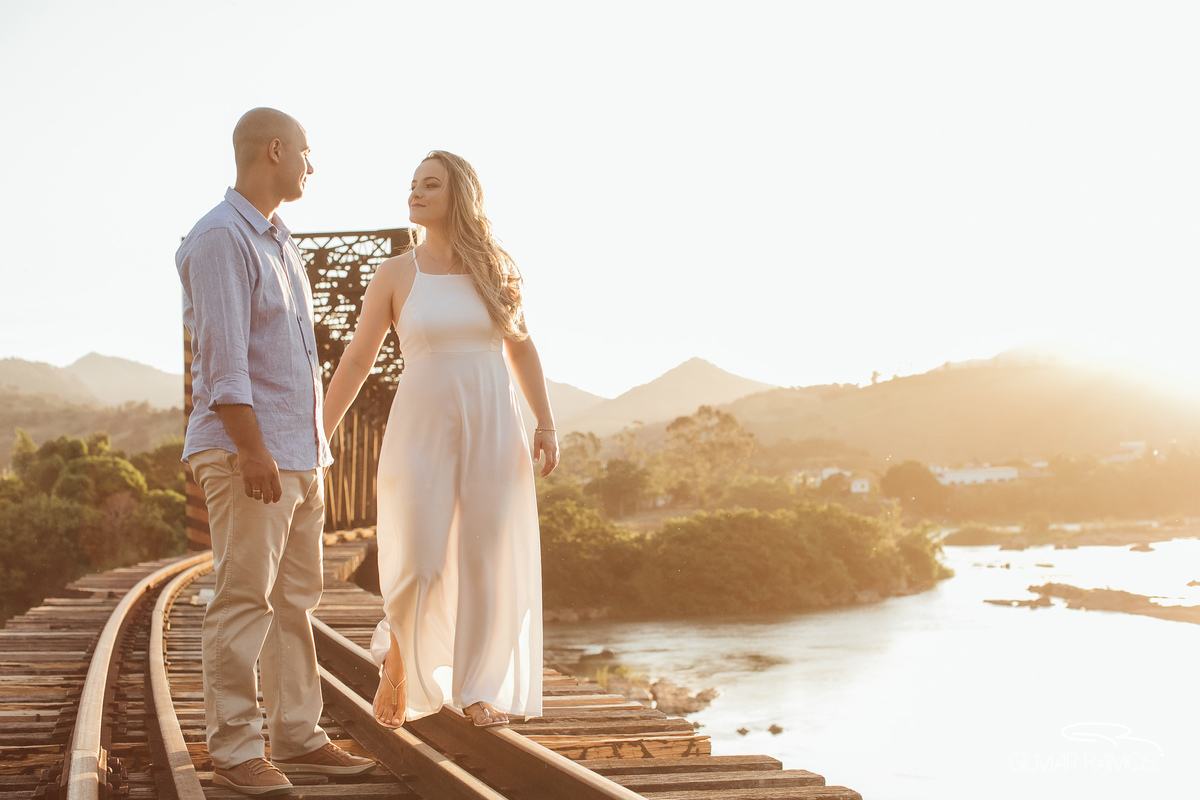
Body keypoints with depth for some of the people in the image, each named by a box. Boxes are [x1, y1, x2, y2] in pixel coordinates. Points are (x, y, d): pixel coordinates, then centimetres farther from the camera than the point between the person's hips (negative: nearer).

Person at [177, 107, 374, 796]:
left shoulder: (280, 243, 20)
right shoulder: (220, 238, -9)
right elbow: (223, 354, -17)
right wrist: (252, 447, -21)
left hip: (301, 454, 9)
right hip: (248, 452, -9)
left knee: (297, 598, 10)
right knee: (245, 599, -7)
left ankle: (298, 737, 15)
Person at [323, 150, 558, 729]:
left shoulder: (494, 269, 4)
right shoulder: (395, 274, 0)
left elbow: (521, 348, 13)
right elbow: (355, 361, 3)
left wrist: (546, 425, 4)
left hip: (492, 429, 2)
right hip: (422, 428, -2)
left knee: (487, 561, 1)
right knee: (419, 564, -9)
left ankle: (475, 691, 13)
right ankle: (397, 658, 20)